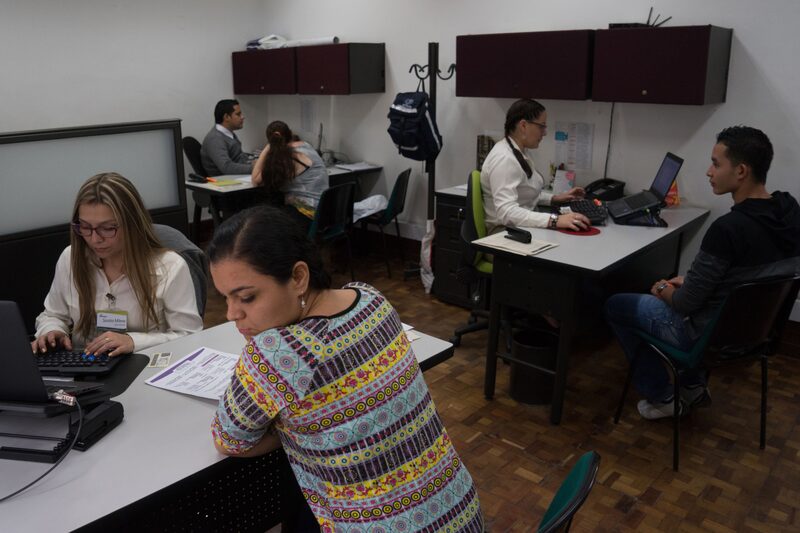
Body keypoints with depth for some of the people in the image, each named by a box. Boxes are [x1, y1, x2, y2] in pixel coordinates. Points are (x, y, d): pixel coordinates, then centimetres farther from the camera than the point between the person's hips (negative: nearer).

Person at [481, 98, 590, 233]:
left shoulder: (522, 152, 9)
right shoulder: (504, 158, -19)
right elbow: (506, 212, -30)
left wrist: (556, 198, 11)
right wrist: (554, 220, -36)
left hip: (520, 228, 9)